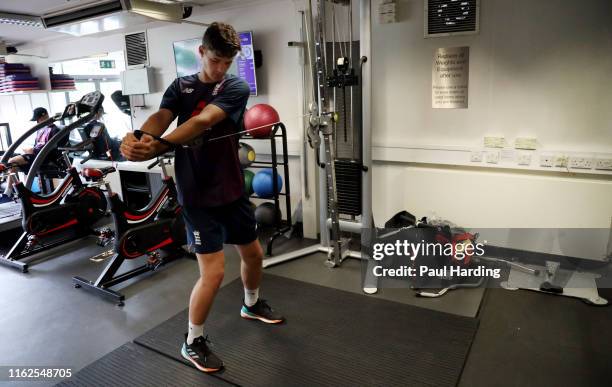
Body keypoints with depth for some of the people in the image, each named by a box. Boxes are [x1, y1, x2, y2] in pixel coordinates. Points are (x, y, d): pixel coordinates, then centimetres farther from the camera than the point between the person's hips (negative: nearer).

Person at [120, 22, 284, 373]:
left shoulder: (237, 87, -5)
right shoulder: (180, 87, 3)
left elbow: (203, 121, -23)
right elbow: (161, 117, -17)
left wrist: (159, 145, -36)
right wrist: (137, 137, -39)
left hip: (231, 190, 2)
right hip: (198, 193, -2)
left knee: (253, 253, 17)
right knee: (213, 272, -7)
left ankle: (252, 305, 48)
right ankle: (193, 342, 18)